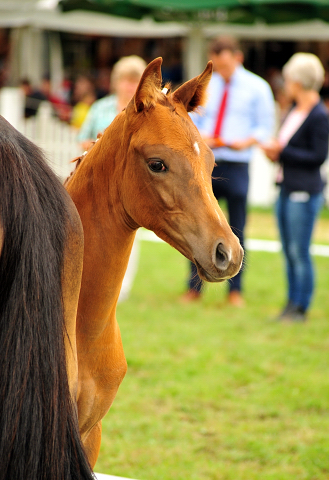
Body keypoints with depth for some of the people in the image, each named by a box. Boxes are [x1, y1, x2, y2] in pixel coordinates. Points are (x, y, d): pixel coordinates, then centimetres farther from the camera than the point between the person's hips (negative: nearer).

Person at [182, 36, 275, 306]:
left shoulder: (257, 88, 2)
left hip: (236, 166, -3)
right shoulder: (207, 86, 12)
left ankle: (236, 290, 11)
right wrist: (200, 136, -5)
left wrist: (247, 141, -17)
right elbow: (196, 120, 17)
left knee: (237, 230, 2)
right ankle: (195, 287, 10)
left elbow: (265, 126, 1)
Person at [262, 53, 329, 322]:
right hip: (287, 189, 9)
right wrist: (276, 152, 4)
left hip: (304, 192, -9)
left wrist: (283, 152, -15)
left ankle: (301, 308, 1)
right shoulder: (295, 110, 14)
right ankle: (292, 304, 18)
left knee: (300, 252, -5)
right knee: (289, 252, 12)